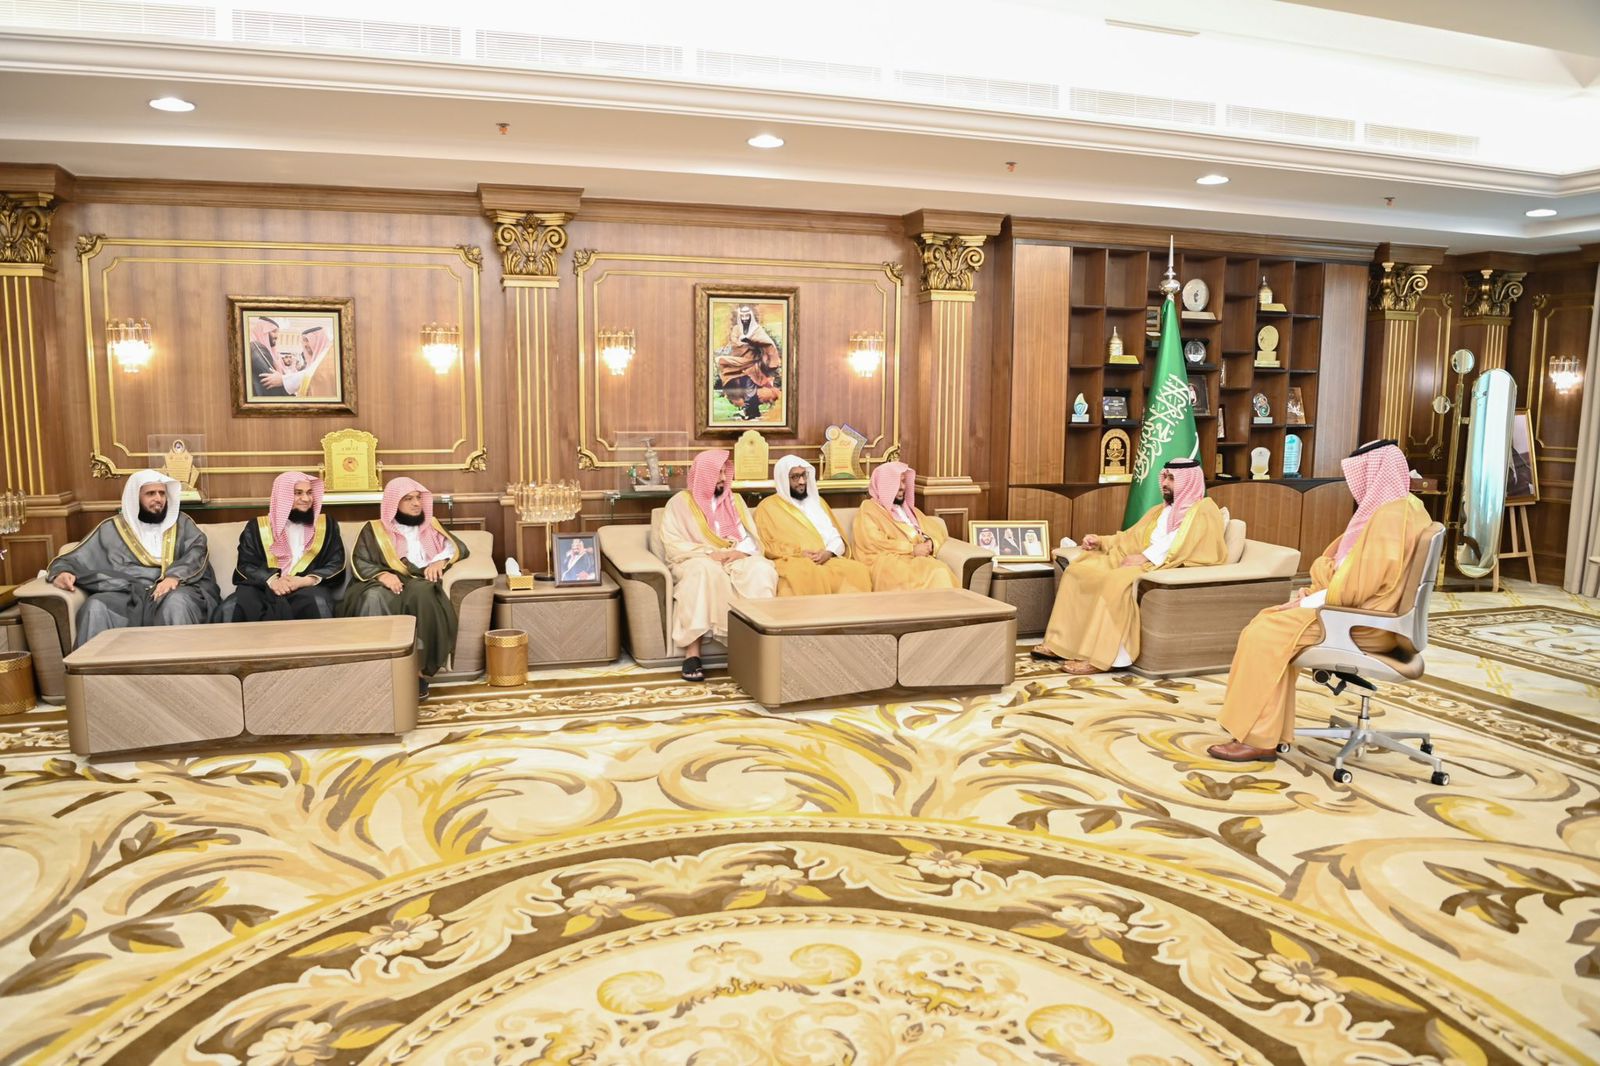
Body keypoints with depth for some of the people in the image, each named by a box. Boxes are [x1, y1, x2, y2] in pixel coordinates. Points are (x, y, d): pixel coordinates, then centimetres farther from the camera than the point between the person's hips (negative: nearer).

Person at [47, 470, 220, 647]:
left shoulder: (182, 523, 19)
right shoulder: (111, 528, 21)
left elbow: (197, 552, 0)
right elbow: (74, 558, 17)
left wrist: (175, 576, -20)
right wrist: (61, 572, -9)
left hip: (171, 591, -1)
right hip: (125, 595, 1)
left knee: (176, 602, -37)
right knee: (95, 607, -32)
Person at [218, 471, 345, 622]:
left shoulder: (326, 525, 18)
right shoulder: (257, 527, 17)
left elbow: (336, 565, 9)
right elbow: (246, 566, 7)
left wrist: (306, 580, -13)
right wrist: (271, 581, -16)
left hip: (307, 588, -1)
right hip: (264, 588, 1)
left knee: (319, 604, -39)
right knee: (231, 608, -33)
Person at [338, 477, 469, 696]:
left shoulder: (431, 525, 27)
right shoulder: (374, 529, 19)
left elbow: (459, 547, 19)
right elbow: (358, 563, 7)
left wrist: (441, 561, -2)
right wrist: (382, 574, -14)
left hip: (421, 584, 1)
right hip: (387, 584, 0)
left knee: (420, 591, -38)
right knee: (374, 598, -38)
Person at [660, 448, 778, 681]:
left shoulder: (734, 500, 18)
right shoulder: (679, 503, 5)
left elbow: (751, 538, 10)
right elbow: (673, 545, -6)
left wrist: (741, 552, -14)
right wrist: (710, 553, -18)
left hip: (736, 560, 4)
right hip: (696, 562, -3)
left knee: (762, 569, -30)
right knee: (704, 571, -40)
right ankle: (692, 652, -41)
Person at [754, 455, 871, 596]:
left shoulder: (816, 501, 27)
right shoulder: (768, 507, 12)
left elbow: (836, 536, 19)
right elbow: (767, 545, 1)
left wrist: (829, 552, -5)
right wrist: (799, 553, -13)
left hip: (828, 559, 5)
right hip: (792, 562, -5)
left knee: (858, 571, -28)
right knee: (810, 577, -42)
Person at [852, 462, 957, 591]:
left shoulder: (908, 508, 30)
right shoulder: (869, 510, 7)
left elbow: (937, 530, 25)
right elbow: (875, 543, -9)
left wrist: (931, 543, 0)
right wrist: (912, 549, -12)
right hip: (887, 563, -6)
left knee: (942, 571, -30)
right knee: (936, 573, -34)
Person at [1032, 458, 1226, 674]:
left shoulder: (1203, 510, 1)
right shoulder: (1160, 510, 27)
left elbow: (1183, 546, -16)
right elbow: (1132, 538, 27)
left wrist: (1146, 557, -24)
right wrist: (1100, 541, 10)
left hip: (1171, 568, -8)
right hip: (1142, 562, 8)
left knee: (1117, 580, -37)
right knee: (1079, 569, -10)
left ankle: (1100, 656, -37)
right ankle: (1061, 642, -15)